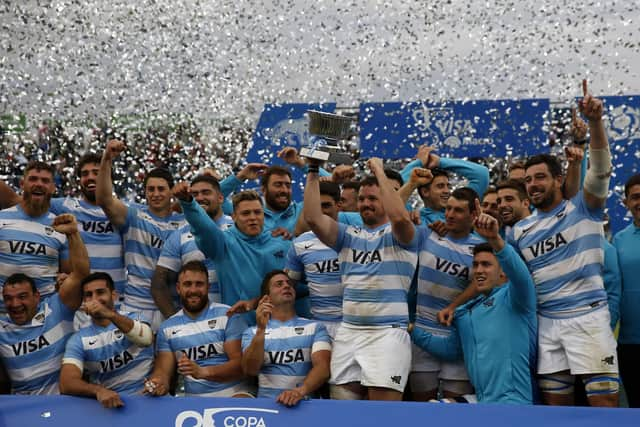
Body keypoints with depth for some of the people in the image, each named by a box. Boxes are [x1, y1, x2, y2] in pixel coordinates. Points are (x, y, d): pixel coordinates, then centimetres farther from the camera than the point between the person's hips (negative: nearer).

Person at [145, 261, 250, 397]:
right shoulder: (167, 327, 13)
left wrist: (202, 372, -22)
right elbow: (163, 370, 8)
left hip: (233, 393, -4)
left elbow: (241, 364, -6)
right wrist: (157, 383, -17)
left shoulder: (228, 315, 0)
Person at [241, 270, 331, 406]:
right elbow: (250, 370, -3)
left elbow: (322, 367, -5)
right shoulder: (252, 332, 12)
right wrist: (261, 330, -15)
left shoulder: (315, 327, 9)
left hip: (304, 402, 0)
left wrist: (300, 391, -23)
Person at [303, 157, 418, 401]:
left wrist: (380, 172, -13)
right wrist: (313, 172, -3)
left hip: (388, 333, -5)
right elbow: (313, 218, 1)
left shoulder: (398, 235, 3)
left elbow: (400, 216, -21)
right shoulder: (348, 235, 15)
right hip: (348, 332, 5)